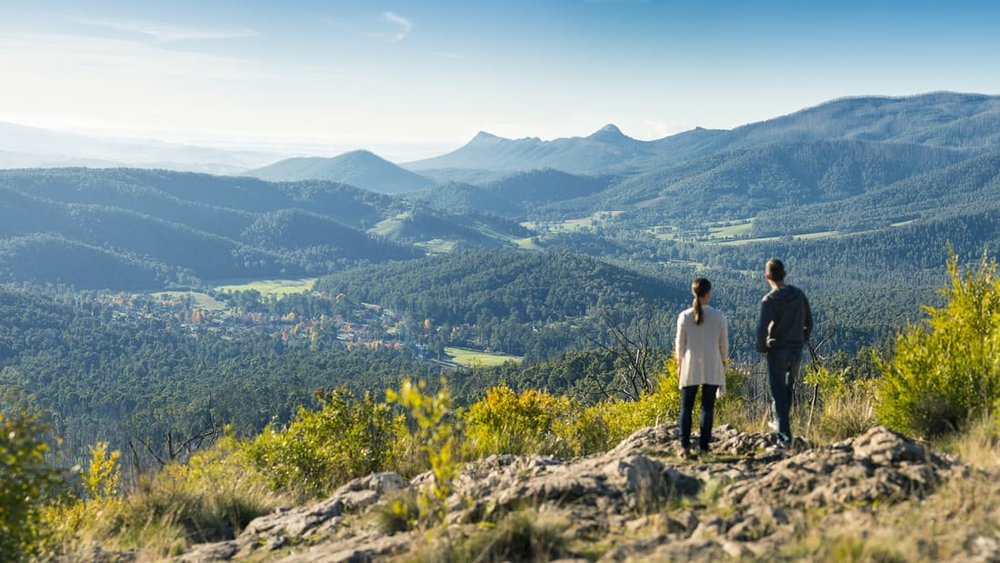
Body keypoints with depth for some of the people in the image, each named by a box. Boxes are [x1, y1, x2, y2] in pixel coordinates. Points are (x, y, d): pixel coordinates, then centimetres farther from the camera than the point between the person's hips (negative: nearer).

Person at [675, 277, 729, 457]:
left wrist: (679, 365, 13)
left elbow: (680, 344, 1)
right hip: (712, 368, 0)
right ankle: (703, 447, 4)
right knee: (707, 407, 6)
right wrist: (724, 363, 15)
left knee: (686, 406, 9)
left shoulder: (684, 316, -5)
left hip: (690, 367, 0)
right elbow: (724, 344, 1)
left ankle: (685, 446, 1)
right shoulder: (718, 316, -5)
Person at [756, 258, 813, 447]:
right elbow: (809, 322, 8)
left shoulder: (769, 300, -16)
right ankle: (780, 423, 37)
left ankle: (784, 436, 1)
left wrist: (761, 347, -7)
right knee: (788, 389, 24)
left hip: (777, 351, -5)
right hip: (797, 351, 6)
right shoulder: (799, 294, 2)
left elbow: (762, 328, -23)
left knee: (778, 394, 2)